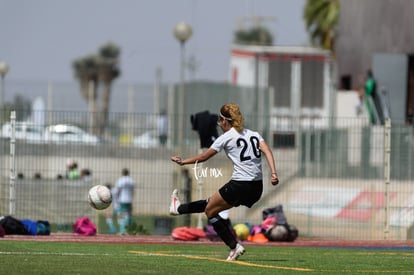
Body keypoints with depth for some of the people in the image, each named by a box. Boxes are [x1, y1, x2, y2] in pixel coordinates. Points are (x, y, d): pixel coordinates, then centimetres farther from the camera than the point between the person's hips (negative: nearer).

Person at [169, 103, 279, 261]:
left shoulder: (226, 138, -2)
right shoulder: (253, 134, 14)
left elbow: (203, 157, 5)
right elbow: (267, 151, -2)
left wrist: (182, 162, 17)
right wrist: (273, 174, -11)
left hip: (239, 186, -7)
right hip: (257, 189, 7)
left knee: (210, 211, 10)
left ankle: (234, 246, 3)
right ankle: (179, 209, 42)